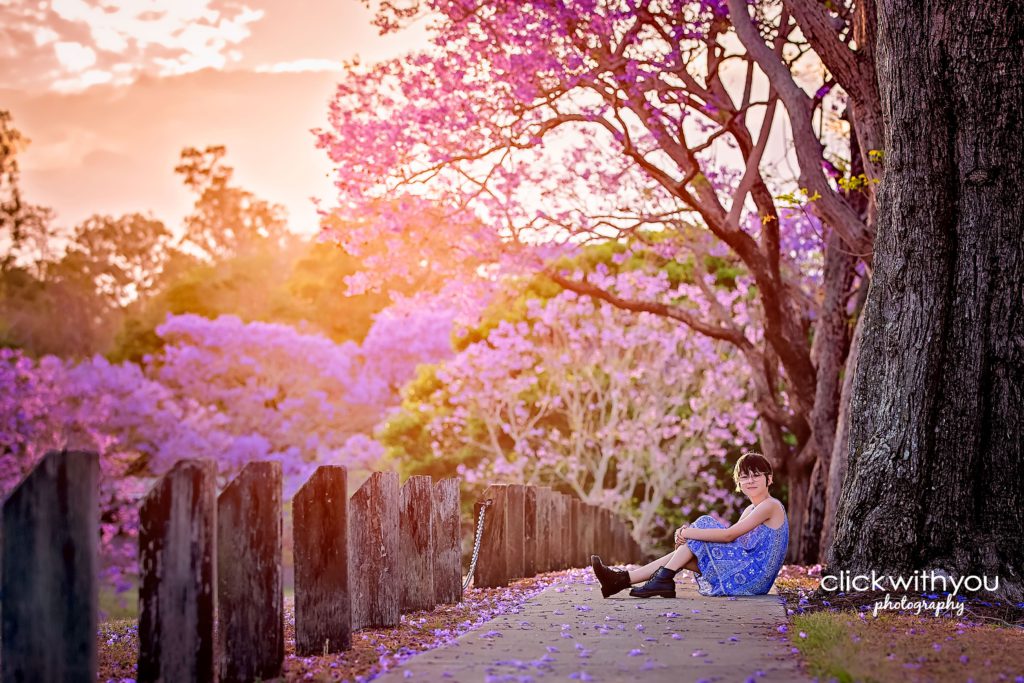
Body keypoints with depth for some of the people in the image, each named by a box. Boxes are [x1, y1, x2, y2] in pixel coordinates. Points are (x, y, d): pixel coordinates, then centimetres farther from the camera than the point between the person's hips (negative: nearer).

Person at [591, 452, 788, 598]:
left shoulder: (770, 506, -9)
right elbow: (730, 538, 7)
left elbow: (729, 535, -19)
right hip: (751, 577, 9)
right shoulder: (751, 510, 20)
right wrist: (688, 533, -10)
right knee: (684, 554, 2)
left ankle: (663, 578, -13)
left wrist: (689, 533, -15)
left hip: (754, 575, -9)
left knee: (703, 524, -10)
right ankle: (622, 579, -2)